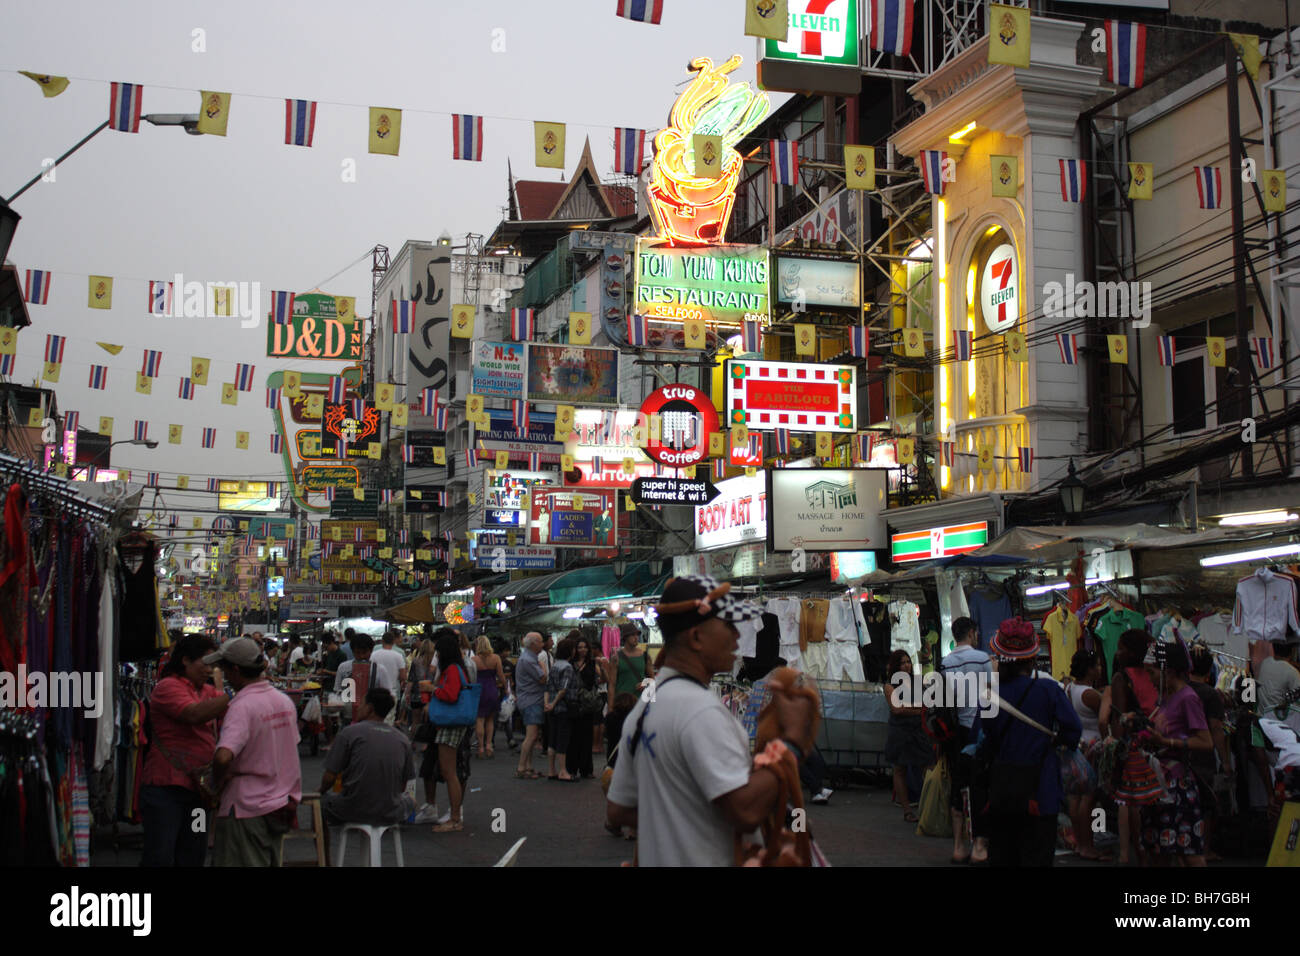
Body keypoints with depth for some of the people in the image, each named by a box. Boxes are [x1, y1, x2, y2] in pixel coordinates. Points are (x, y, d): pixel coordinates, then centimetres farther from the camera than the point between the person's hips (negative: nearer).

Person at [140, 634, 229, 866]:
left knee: (193, 856, 11)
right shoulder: (168, 686, -9)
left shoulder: (209, 692, 15)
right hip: (165, 786, -7)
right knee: (160, 857, -6)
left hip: (198, 787, 7)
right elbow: (194, 714, -25)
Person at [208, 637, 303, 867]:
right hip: (280, 804, 8)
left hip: (247, 807, -8)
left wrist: (221, 778, -13)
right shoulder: (285, 701, 7)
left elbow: (223, 757, -33)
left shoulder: (242, 706, -19)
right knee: (270, 861, 17)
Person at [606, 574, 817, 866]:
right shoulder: (701, 710, -21)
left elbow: (617, 812, 14)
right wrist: (794, 736, -17)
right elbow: (747, 811, -26)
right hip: (704, 859, -9)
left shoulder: (642, 707, 9)